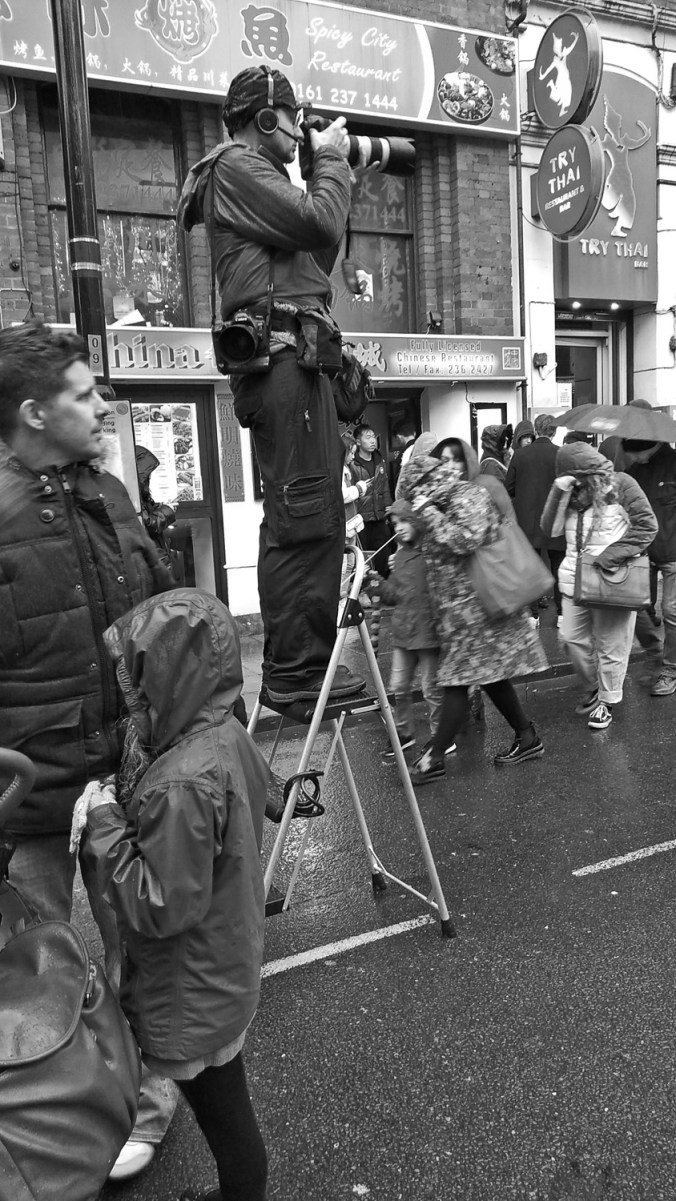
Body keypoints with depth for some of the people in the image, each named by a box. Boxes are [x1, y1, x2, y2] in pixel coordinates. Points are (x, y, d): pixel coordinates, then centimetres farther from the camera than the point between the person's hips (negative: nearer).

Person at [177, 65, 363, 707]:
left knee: (310, 514, 10)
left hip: (290, 357, 10)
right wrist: (330, 160, 5)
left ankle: (303, 658, 16)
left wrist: (334, 172, 22)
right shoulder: (237, 166, 0)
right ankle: (292, 670, -10)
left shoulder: (255, 175, 31)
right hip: (282, 352, -10)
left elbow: (319, 255, 27)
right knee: (304, 516, -14)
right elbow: (319, 223, -13)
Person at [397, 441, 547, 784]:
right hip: (459, 608, 10)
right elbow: (440, 551, 23)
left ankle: (434, 757, 2)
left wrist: (428, 511, -19)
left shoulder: (470, 496, -13)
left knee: (457, 680, -4)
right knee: (489, 675, 15)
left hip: (474, 605, -10)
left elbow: (465, 540, -27)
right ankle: (527, 738, 26)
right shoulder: (449, 502, 14)